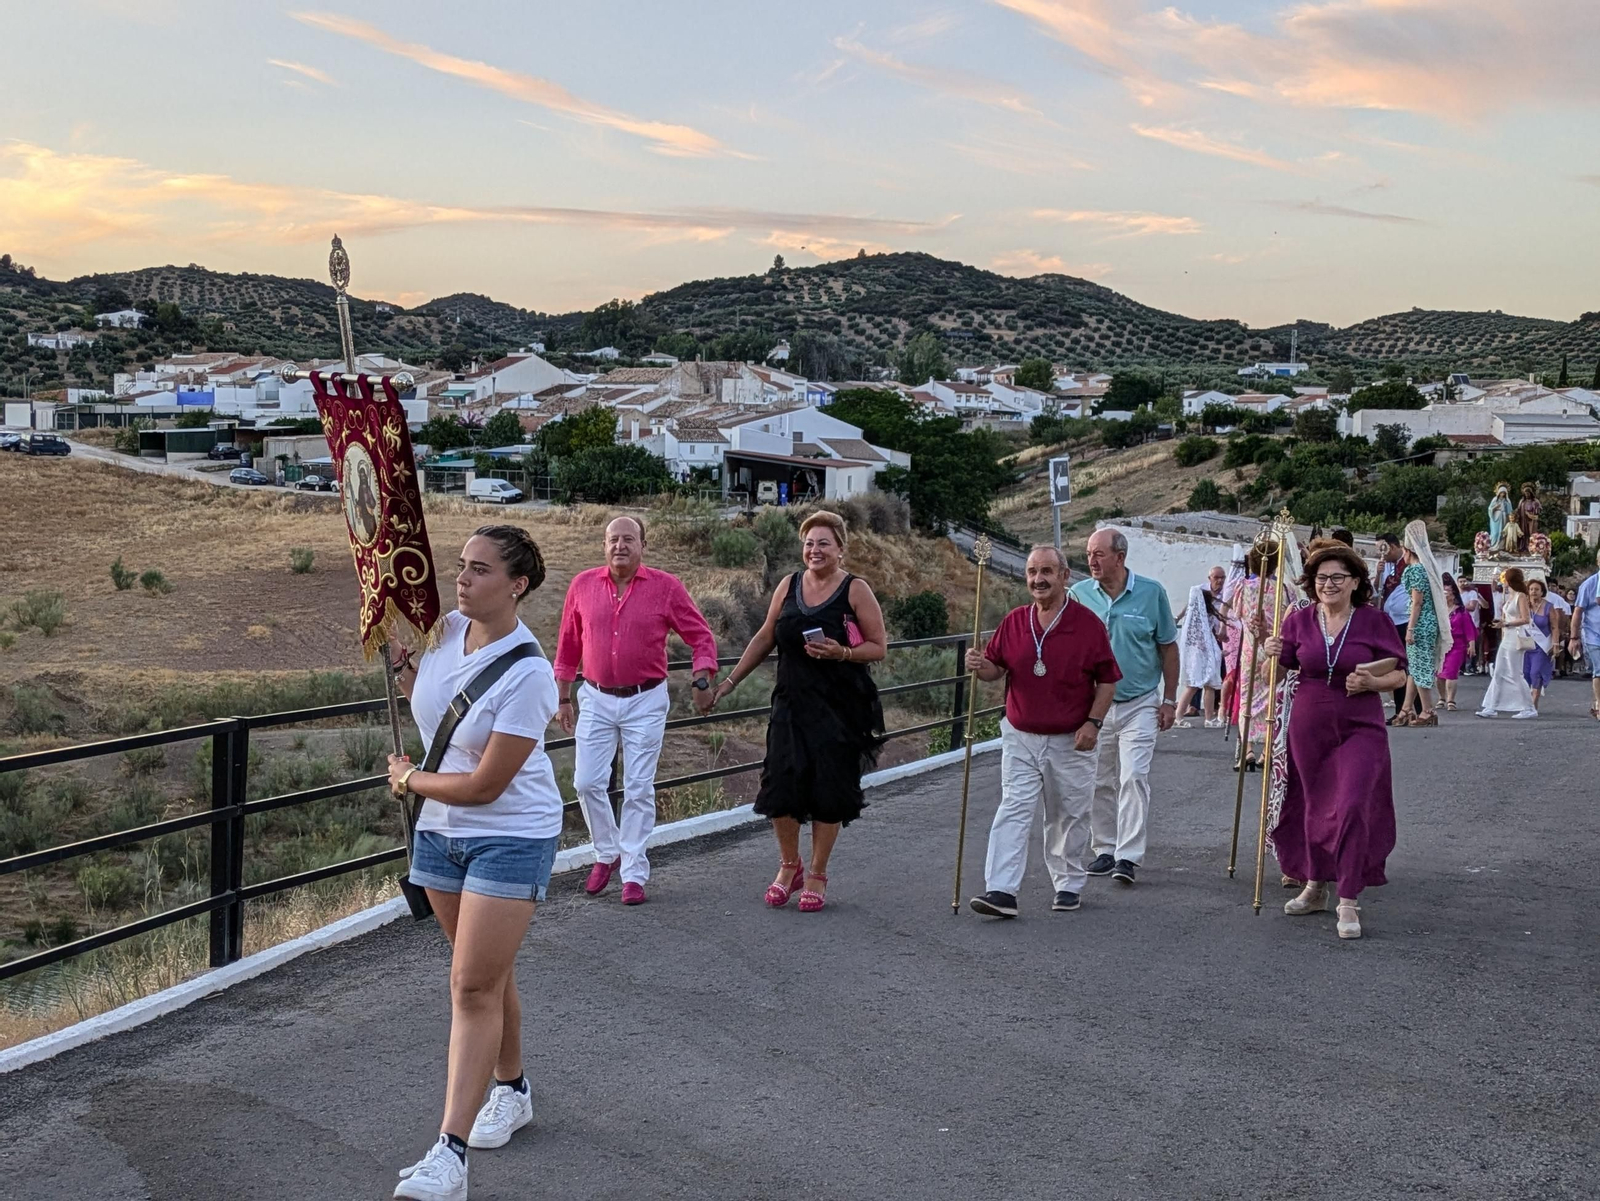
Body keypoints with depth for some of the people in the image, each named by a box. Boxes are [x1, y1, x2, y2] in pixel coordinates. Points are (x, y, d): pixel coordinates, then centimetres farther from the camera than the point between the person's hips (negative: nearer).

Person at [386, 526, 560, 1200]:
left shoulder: (527, 673, -24)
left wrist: (409, 780, -6)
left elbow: (484, 786, -22)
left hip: (511, 838, -7)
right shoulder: (444, 630, -3)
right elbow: (412, 688, 22)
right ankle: (511, 1090, 38)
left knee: (474, 985, -11)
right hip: (440, 832, 7)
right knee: (486, 973, 18)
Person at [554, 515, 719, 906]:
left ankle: (634, 873, 9)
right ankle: (607, 854, 23)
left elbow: (700, 635, -1)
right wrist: (564, 698, 12)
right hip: (596, 699, 2)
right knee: (587, 782, 0)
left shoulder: (665, 587, -5)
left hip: (646, 702, -2)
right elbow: (568, 645, 10)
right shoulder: (583, 585, 1)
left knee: (639, 790, 1)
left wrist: (702, 680, -14)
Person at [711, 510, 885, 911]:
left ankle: (817, 875, 19)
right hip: (792, 705, 3)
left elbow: (879, 647, -4)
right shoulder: (789, 586, 7)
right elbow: (765, 638, 16)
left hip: (839, 709, -3)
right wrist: (731, 680, 15)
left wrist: (841, 653, -21)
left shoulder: (855, 590, -5)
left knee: (828, 791, 2)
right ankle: (789, 866, 22)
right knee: (779, 786, -1)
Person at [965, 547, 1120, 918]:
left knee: (1070, 817, 11)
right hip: (1020, 738, 2)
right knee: (1013, 811, -7)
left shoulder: (1087, 623, -7)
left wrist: (1093, 722, -11)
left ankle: (1069, 885, 27)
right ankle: (1001, 891, -13)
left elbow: (1108, 680, -2)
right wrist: (980, 666, -12)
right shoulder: (1013, 622, 3)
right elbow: (997, 668, 11)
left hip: (1072, 742, -2)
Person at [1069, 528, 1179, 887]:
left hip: (1140, 705, -2)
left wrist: (1170, 700, 3)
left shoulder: (1151, 593, -4)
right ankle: (1105, 850, 20)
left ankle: (1128, 857, -8)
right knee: (1099, 782, 8)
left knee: (1133, 777, -10)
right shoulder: (1080, 594, -2)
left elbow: (1168, 648, 4)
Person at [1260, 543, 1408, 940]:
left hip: (1360, 729, -3)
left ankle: (1349, 903, -7)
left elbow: (1399, 673, 2)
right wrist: (1271, 654, -11)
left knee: (1352, 807, -13)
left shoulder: (1375, 621, -4)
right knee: (1315, 807, 13)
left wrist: (1371, 683, -17)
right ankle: (1315, 887, 32)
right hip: (1309, 727, 3)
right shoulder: (1299, 621, 2)